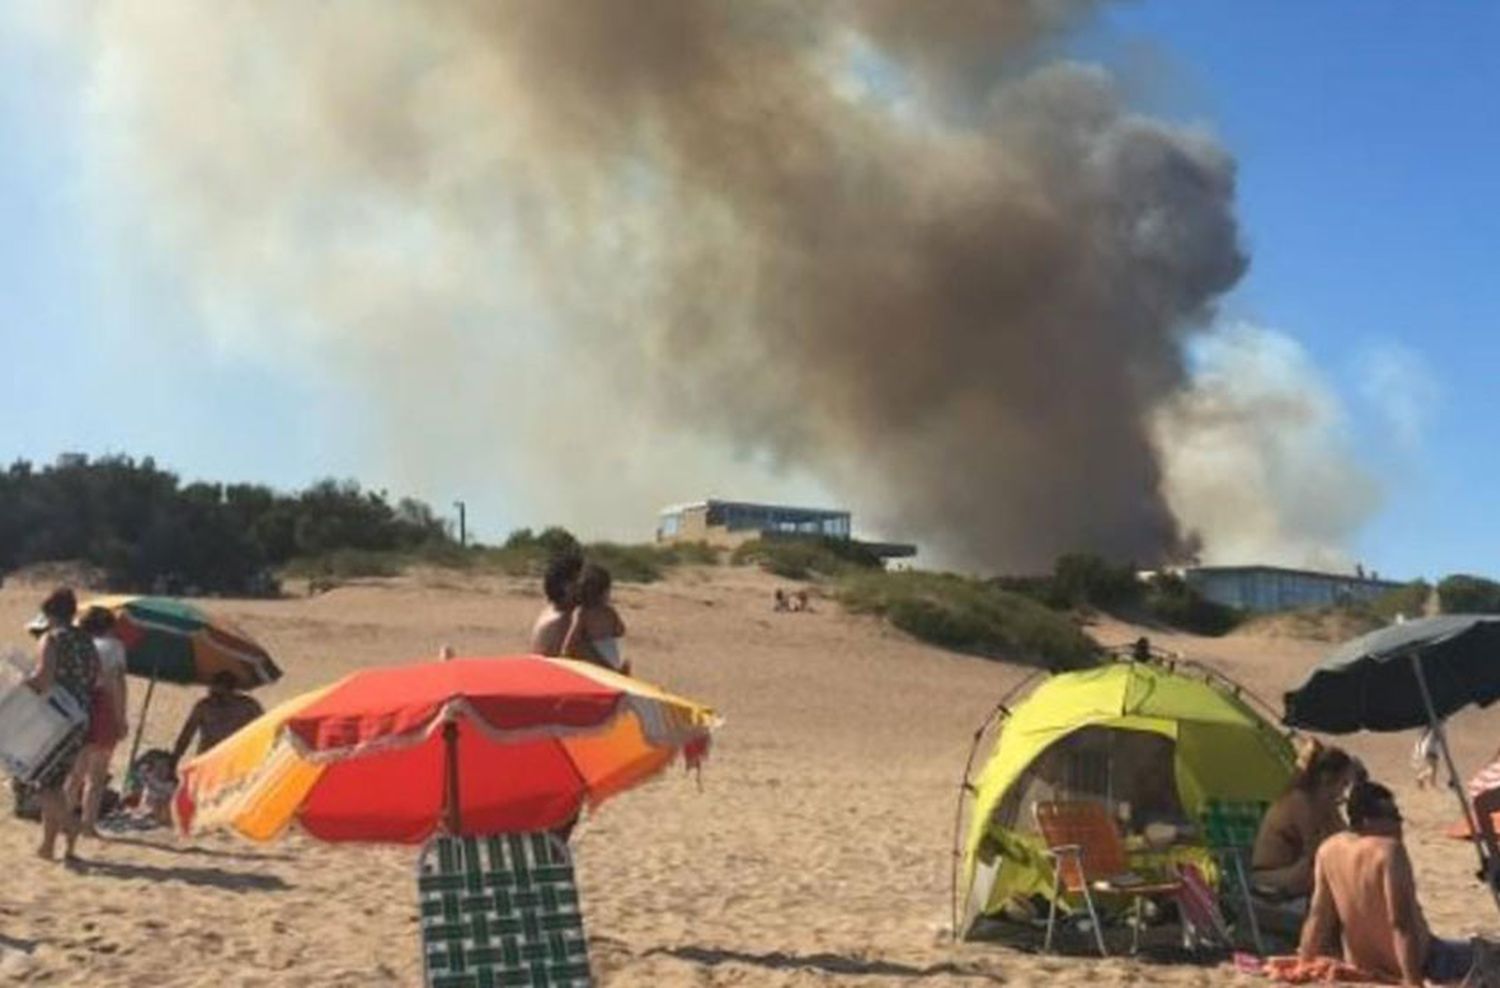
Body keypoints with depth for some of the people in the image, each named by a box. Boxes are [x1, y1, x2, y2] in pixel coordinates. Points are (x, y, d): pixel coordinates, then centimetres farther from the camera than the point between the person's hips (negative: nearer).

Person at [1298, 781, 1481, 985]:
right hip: (1410, 959, -7)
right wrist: (1413, 981, -29)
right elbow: (1401, 922, -28)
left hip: (1361, 964, 7)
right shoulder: (1389, 850, -23)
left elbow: (1318, 915, -1)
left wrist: (1305, 963, 6)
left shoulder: (1328, 850, -5)